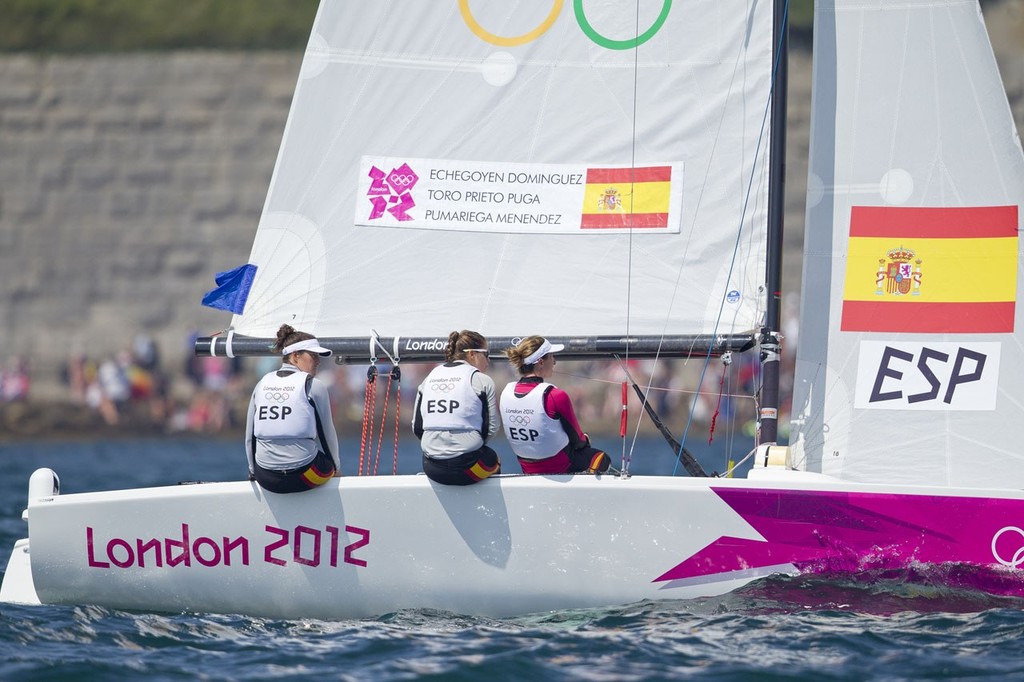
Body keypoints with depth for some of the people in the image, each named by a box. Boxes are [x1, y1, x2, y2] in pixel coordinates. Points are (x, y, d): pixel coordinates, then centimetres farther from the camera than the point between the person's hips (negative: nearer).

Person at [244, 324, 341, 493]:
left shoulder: (262, 384, 9)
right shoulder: (313, 386, -4)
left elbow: (249, 436, 13)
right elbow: (327, 433, 4)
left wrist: (254, 471, 26)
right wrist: (336, 466, 21)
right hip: (302, 476, -5)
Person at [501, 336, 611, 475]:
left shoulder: (507, 392, -8)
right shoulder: (555, 396, -26)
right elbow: (577, 439, -12)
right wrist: (585, 439, 13)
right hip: (560, 468, -6)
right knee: (603, 458, 24)